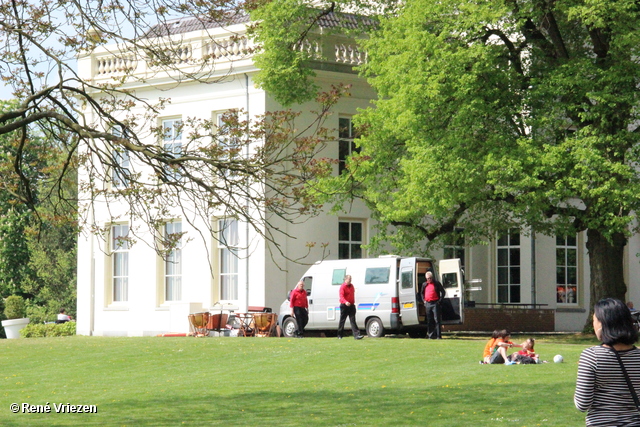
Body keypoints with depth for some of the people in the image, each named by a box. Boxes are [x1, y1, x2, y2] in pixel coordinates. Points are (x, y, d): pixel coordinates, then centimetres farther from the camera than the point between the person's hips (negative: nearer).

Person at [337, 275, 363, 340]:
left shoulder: (351, 286, 14)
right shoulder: (343, 286, -8)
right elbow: (341, 296, -21)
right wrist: (345, 302, -36)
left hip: (351, 305, 5)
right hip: (344, 305, -5)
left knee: (353, 321, -3)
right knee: (342, 320, 5)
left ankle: (356, 335, -12)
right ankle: (339, 335, 16)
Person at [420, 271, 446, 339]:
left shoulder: (437, 283, 1)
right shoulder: (424, 284, 15)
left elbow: (443, 292, 2)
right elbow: (422, 293, 29)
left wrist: (440, 300, -6)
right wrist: (424, 300, 14)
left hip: (435, 303, -5)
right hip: (428, 304, 5)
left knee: (437, 320, -9)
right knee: (429, 321, 7)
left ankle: (438, 335, -10)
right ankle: (431, 335, 12)